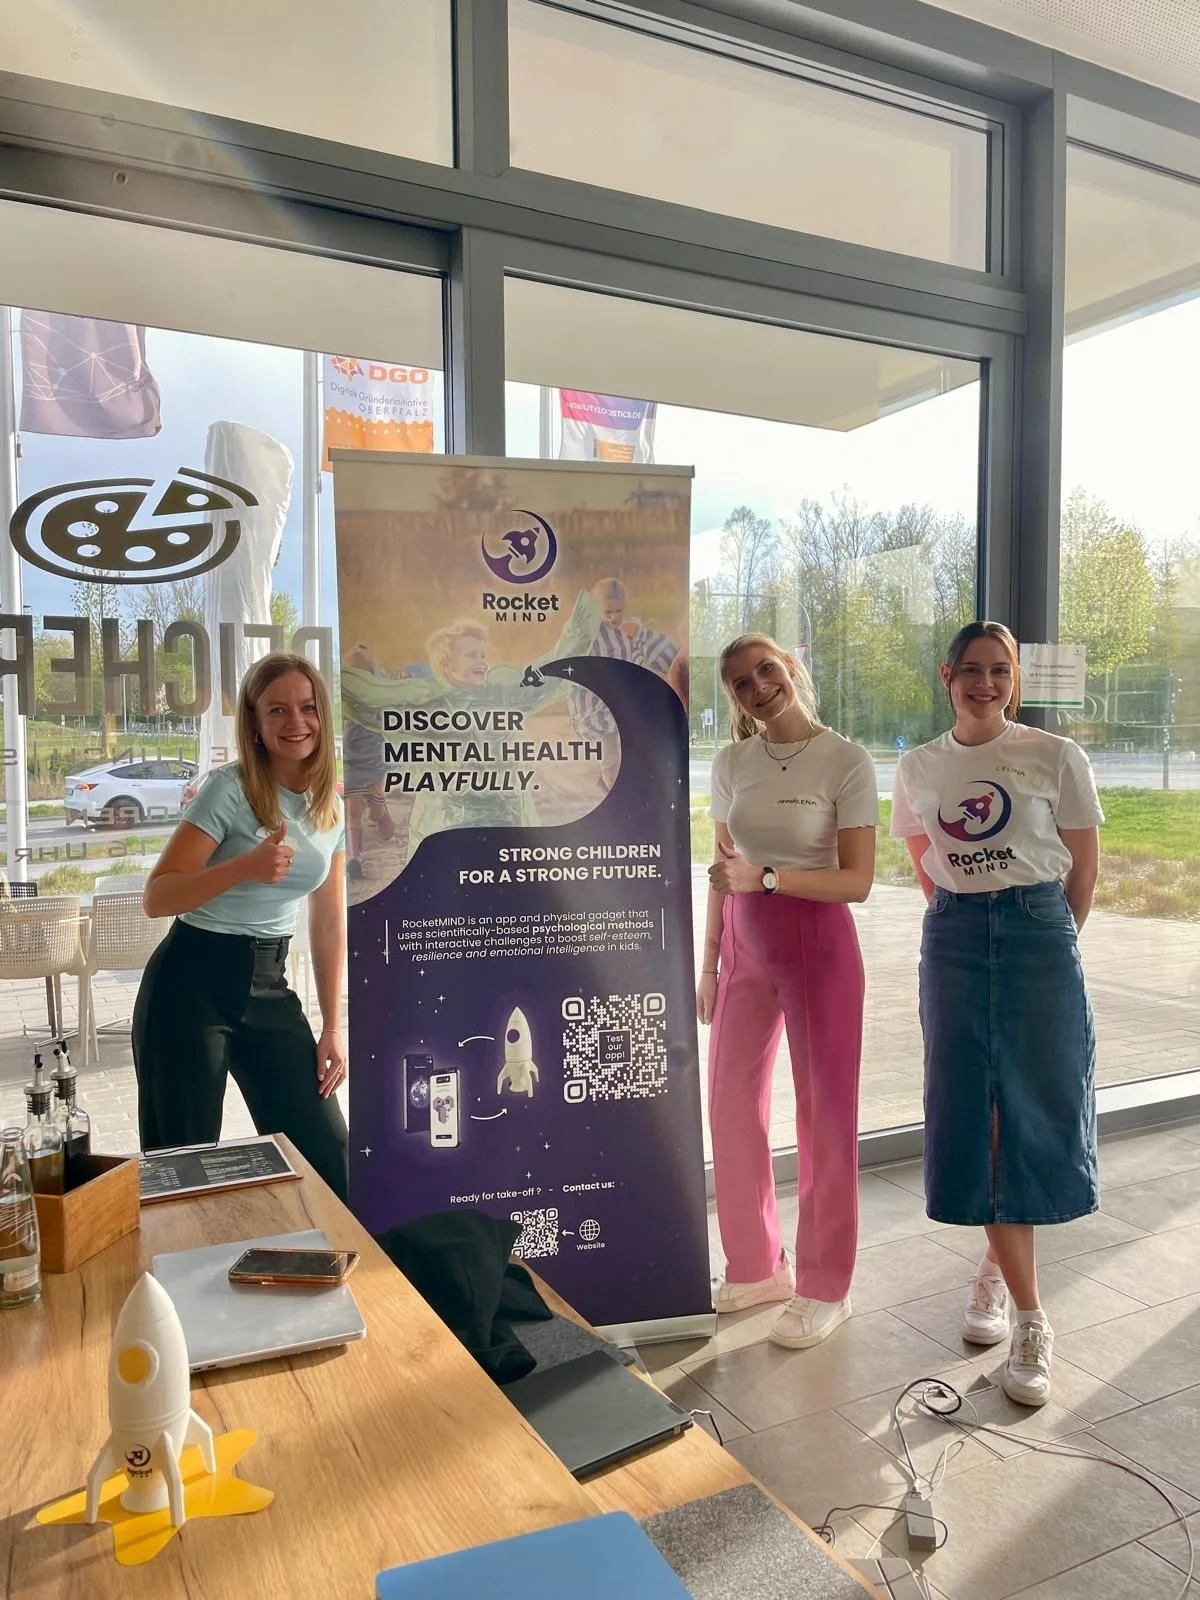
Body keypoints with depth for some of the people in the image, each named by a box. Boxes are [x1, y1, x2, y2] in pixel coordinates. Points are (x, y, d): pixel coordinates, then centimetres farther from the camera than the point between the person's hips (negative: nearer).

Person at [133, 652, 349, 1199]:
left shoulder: (334, 804, 5)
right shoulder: (230, 790, -12)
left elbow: (329, 923, 9)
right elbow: (157, 898, -15)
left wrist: (332, 1029, 7)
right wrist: (246, 867, -30)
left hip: (269, 985, 5)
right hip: (192, 985, -5)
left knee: (328, 1152, 7)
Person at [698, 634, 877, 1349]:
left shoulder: (847, 761, -10)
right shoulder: (732, 762, 4)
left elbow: (858, 880, -12)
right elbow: (723, 873, 9)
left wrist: (765, 877, -23)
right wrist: (709, 964, 10)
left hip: (819, 946, -5)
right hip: (745, 946, 5)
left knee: (826, 1114, 6)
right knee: (732, 1109, 10)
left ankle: (826, 1287, 24)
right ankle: (758, 1266, 32)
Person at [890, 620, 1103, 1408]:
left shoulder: (1057, 758, -4)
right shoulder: (918, 768, 5)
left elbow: (1084, 868, 3)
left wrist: (1050, 937, 7)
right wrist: (966, 921, 11)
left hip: (1039, 936, -2)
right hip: (952, 942, 2)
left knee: (1033, 1113, 1)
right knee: (977, 1114, 3)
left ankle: (998, 1264, 28)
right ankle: (1030, 1320, 17)